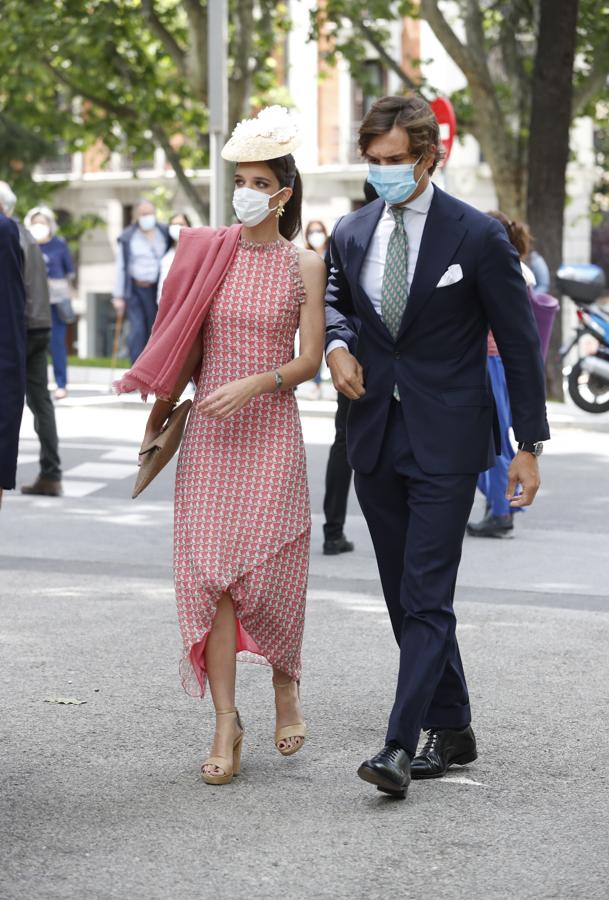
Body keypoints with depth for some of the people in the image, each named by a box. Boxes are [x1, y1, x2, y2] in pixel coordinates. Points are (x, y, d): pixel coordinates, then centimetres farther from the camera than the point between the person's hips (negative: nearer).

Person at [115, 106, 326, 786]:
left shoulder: (305, 267, 1)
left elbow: (309, 359, -4)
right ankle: (226, 724, -3)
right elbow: (185, 346, 12)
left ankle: (286, 682, 28)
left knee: (269, 570, -2)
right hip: (208, 432, 2)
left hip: (271, 430, -1)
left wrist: (252, 385, -19)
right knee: (209, 567, -6)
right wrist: (157, 419, 16)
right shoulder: (206, 253, 5)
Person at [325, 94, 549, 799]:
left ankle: (401, 745, -13)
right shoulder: (351, 233, 6)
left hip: (446, 441, -6)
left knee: (427, 595, -10)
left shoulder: (478, 237, -9)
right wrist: (337, 345, 1)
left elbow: (519, 343, -4)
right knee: (406, 595, 11)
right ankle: (451, 732, 23)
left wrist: (529, 444, -6)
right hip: (376, 437, 6)